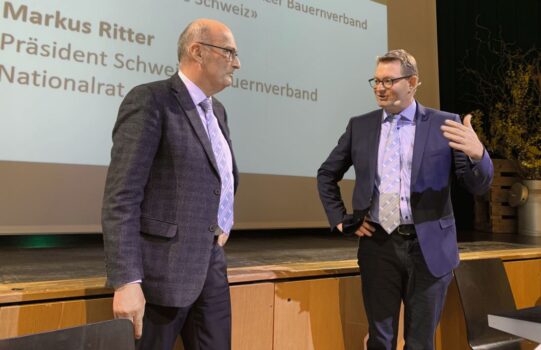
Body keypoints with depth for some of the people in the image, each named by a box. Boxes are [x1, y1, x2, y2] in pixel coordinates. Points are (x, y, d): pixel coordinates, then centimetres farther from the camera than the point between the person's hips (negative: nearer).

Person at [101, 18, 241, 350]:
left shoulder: (217, 110, 13)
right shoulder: (150, 100, -11)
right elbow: (121, 197, -17)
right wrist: (126, 282, -22)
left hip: (211, 264, 7)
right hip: (163, 269, -7)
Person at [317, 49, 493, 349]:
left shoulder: (444, 124, -1)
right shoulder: (360, 126, 5)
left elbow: (478, 186, -3)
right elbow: (326, 175, 15)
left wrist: (478, 154, -24)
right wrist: (340, 219, 5)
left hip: (429, 248, -1)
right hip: (378, 246, 2)